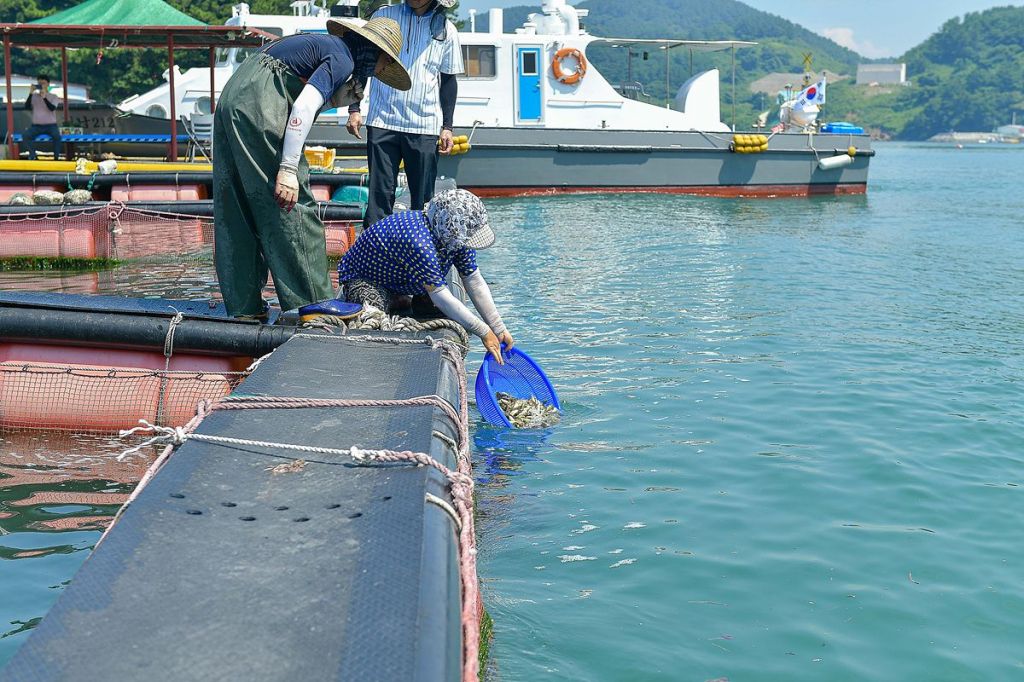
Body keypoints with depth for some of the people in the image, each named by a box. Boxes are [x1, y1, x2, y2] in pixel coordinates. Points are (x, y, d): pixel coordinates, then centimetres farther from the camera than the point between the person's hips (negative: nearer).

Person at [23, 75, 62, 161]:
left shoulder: (53, 96, 4)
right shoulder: (34, 96, 10)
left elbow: (52, 108, -14)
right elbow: (27, 107, -5)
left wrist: (44, 97, -24)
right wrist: (31, 94, -13)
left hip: (51, 125, -2)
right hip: (36, 125, 2)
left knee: (57, 136, -35)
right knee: (25, 135, -26)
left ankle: (56, 158, -21)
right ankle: (32, 157, -17)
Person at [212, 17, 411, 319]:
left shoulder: (322, 43, 24)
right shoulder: (342, 58, -4)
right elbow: (303, 108, -17)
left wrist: (336, 100, 10)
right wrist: (288, 168, -20)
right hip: (258, 110, -10)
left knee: (237, 214, 10)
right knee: (294, 207, -4)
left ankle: (245, 308, 17)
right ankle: (313, 306, -2)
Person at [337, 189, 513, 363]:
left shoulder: (457, 238, -16)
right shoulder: (419, 243, -41)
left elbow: (475, 283, -8)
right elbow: (441, 297, -38)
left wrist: (499, 329, -11)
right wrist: (484, 333, -32)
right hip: (361, 277, -8)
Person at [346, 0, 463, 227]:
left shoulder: (446, 30, 7)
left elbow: (448, 80, 13)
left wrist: (447, 127, 7)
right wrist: (354, 108, 2)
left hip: (424, 126, 1)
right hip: (383, 122, -1)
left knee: (423, 199, 1)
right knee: (379, 193, -2)